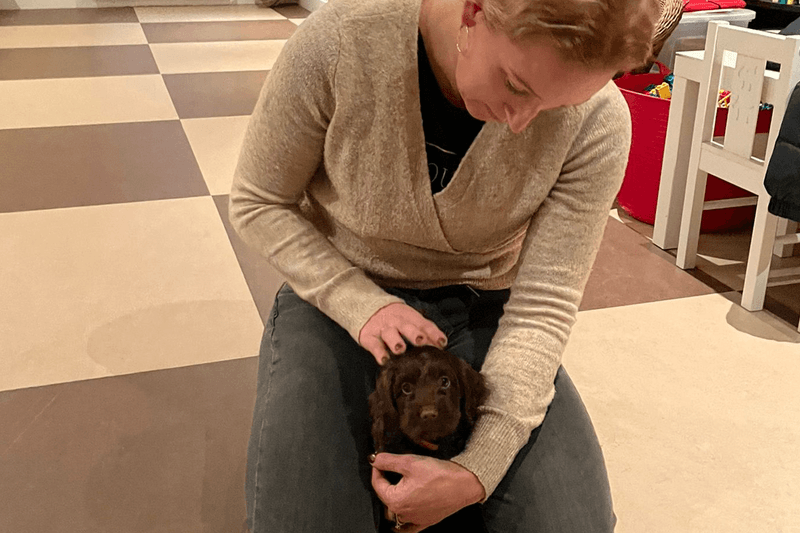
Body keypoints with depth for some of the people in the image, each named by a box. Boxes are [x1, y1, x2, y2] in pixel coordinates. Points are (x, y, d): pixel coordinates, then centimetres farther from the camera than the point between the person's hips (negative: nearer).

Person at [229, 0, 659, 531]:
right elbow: (259, 203, -9)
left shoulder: (597, 121, -21)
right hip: (338, 296, 0)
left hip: (482, 308, 1)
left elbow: (543, 307, -17)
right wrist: (361, 304, -22)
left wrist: (477, 472, -26)